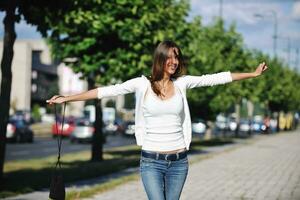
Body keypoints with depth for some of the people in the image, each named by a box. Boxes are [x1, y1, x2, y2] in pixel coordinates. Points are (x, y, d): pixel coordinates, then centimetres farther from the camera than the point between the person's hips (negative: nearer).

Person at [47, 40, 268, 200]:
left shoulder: (182, 83, 3)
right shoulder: (142, 84, -4)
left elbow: (215, 78, 5)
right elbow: (107, 91, -8)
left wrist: (252, 74, 7)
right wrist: (68, 98, -13)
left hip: (179, 162, 3)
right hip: (152, 161, -3)